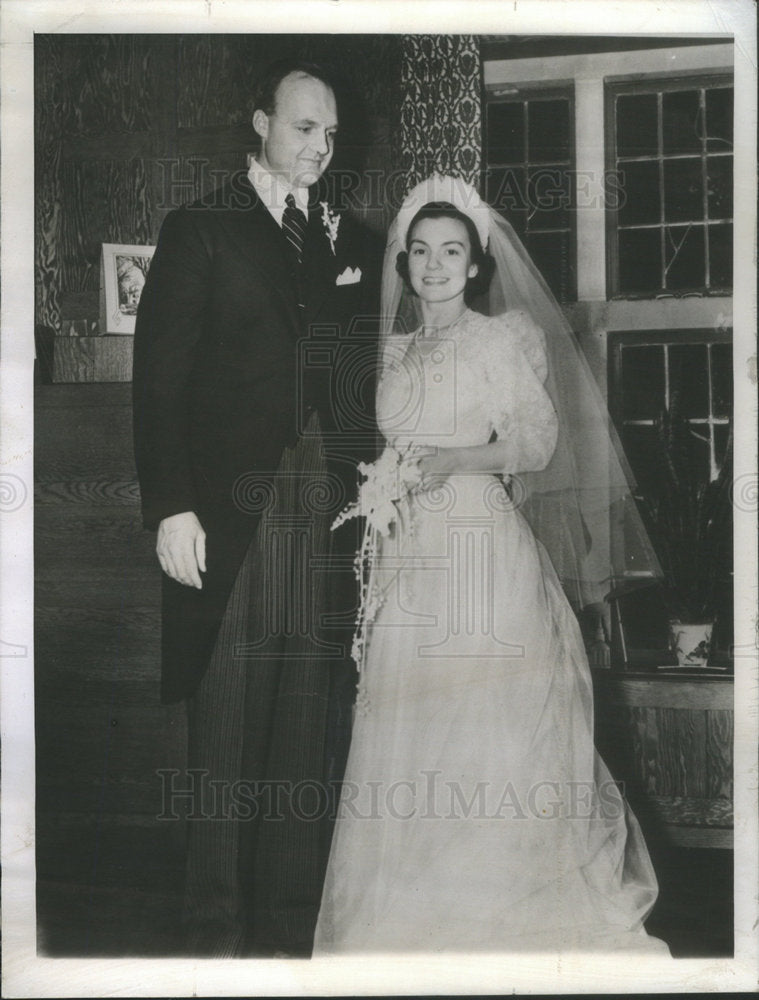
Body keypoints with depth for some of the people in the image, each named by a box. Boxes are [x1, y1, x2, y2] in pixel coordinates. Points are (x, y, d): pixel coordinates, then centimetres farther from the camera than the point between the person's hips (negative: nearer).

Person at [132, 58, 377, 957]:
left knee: (309, 735, 7)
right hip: (229, 519, -3)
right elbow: (160, 376, -4)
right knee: (224, 734, 3)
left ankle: (291, 919, 18)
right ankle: (217, 926, 15)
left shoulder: (349, 242, 16)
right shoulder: (199, 231, 4)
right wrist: (170, 506, -12)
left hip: (327, 518, 4)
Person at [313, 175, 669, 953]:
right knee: (407, 729, 4)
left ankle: (502, 903, 11)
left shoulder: (503, 338, 0)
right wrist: (381, 483, 3)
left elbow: (537, 443, -6)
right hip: (409, 556, 5)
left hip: (481, 547, -5)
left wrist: (452, 458, -19)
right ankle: (417, 908, 17)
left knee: (488, 719, -4)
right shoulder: (395, 350, 16)